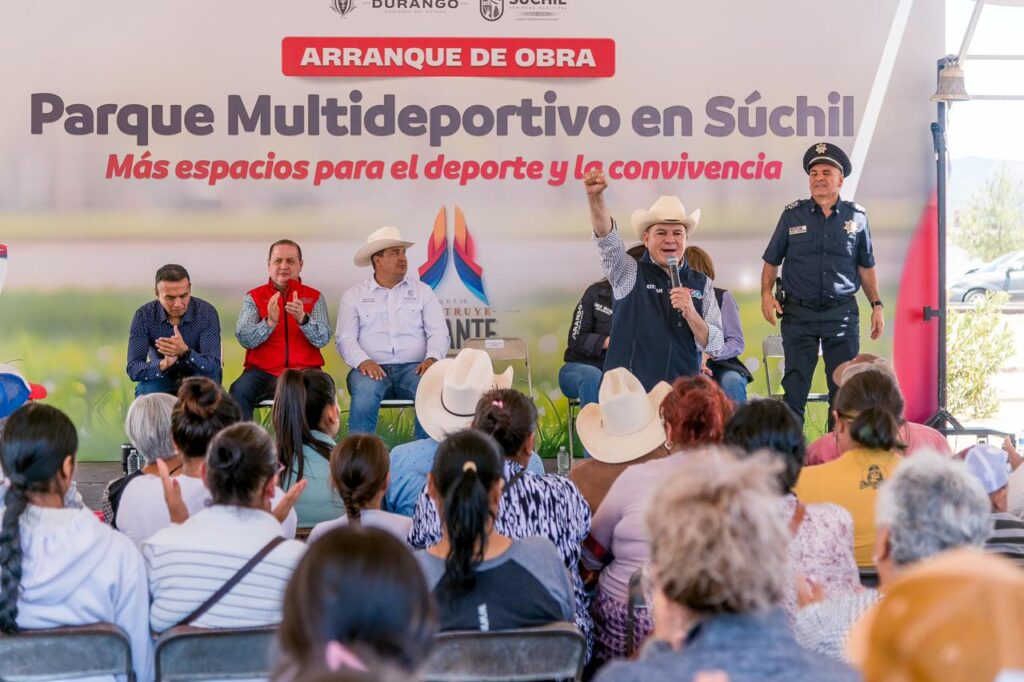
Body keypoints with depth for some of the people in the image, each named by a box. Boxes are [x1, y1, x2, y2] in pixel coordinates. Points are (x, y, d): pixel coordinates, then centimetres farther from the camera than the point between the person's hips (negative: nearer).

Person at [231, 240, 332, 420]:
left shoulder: (314, 298, 11)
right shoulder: (254, 297, 10)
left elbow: (322, 339, -4)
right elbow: (244, 339, -4)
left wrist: (302, 318, -24)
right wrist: (269, 322, -22)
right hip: (262, 370, 0)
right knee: (239, 391, -29)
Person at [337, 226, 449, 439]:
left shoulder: (422, 291, 16)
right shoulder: (354, 295, 13)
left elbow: (439, 332, 8)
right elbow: (345, 338, 3)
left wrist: (432, 358, -14)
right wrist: (363, 361, -18)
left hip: (413, 367, 1)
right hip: (373, 368, -1)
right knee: (364, 393, -36)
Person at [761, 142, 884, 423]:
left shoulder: (856, 216, 5)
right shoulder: (793, 215, 3)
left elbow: (866, 266, 11)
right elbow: (771, 260, 6)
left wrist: (876, 305, 7)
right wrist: (766, 293, -8)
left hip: (842, 313, 1)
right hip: (798, 312, -1)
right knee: (794, 388, 1)